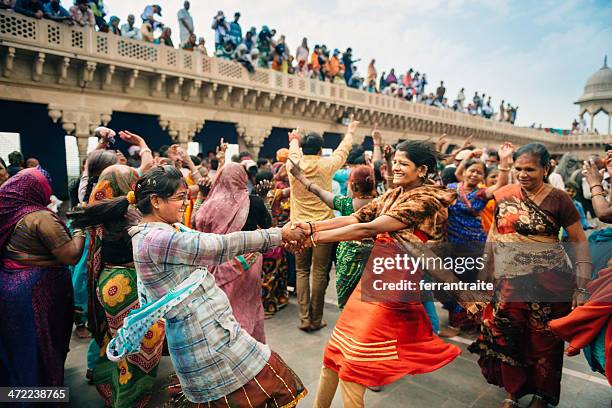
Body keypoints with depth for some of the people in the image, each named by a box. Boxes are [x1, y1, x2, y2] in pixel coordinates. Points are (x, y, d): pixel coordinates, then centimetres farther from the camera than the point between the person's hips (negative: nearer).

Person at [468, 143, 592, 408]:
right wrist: (487, 270, 13)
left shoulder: (558, 199, -8)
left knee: (543, 343, 11)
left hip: (548, 283, -3)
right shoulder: (504, 195, 2)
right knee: (507, 339, 9)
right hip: (508, 281, 3)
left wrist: (582, 286, -11)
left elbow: (579, 241, -5)